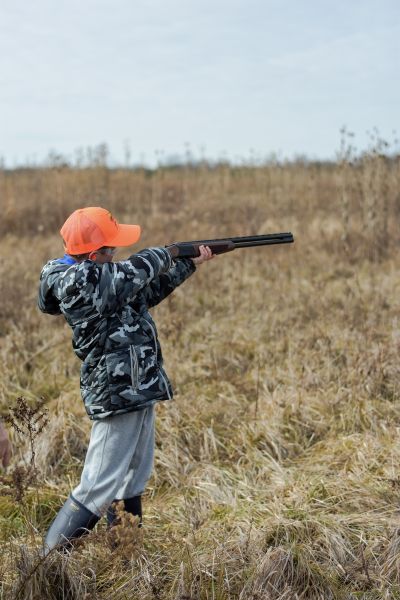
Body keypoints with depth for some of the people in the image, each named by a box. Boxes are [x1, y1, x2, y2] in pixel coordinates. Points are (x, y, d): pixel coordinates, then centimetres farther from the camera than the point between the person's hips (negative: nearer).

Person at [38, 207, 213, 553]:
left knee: (134, 479, 22)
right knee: (98, 491, -6)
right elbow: (138, 271, -20)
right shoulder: (82, 281, -21)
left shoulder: (96, 278, 8)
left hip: (136, 393, 10)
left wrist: (191, 263, 16)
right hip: (119, 396, -10)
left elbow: (151, 291, 19)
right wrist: (165, 254, 2)